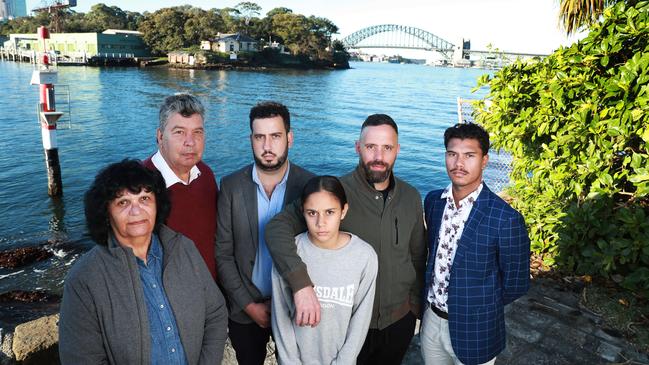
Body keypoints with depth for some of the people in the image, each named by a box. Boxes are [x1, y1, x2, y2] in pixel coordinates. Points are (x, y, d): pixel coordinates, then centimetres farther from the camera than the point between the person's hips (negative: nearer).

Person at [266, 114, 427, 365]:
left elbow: (417, 257, 9)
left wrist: (416, 302, 12)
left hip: (400, 319, 4)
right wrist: (301, 283, -38)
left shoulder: (411, 198, -3)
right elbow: (277, 227, -28)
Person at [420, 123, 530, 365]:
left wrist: (478, 308, -1)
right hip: (431, 319, 5)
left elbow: (515, 285, -11)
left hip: (474, 332, -5)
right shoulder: (433, 201, -4)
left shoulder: (506, 219, -21)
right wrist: (432, 300, 6)